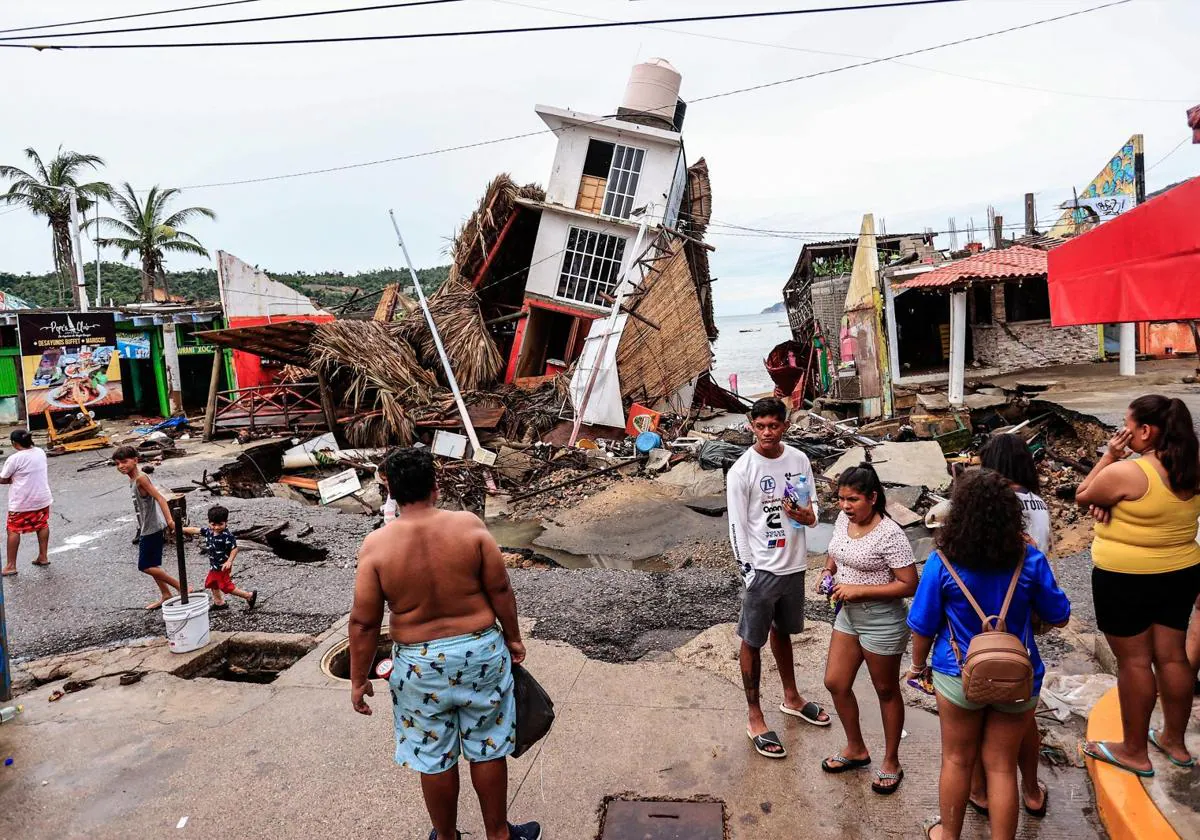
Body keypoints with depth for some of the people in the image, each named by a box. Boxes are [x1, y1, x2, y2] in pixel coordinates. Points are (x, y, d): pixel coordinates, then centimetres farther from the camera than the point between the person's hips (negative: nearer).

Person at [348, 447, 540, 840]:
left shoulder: (375, 546, -13)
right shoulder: (469, 525, -13)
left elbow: (364, 622, -9)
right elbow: (500, 590, -7)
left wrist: (358, 679, 4)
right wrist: (513, 637, 8)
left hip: (420, 664, 0)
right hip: (480, 652, 0)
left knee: (434, 759, 19)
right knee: (488, 749, 18)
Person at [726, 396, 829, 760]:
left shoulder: (799, 460, -1)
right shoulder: (741, 471, -16)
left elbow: (812, 505, 10)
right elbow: (737, 527, -13)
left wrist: (809, 516, -13)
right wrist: (748, 573, -15)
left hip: (794, 565, 5)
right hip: (761, 568, -5)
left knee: (782, 632, 24)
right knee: (752, 642, 7)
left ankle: (791, 698, 44)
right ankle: (755, 719, 21)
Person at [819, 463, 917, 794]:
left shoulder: (890, 535, -24)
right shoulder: (843, 520, -2)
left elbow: (909, 585, -23)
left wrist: (858, 590, -26)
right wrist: (828, 572, -4)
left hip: (881, 620, -7)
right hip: (848, 614, 7)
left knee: (886, 691, 12)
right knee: (835, 683, 13)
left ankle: (891, 763, 33)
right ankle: (856, 749, 36)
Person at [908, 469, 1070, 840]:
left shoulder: (942, 562, -18)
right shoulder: (1030, 560, -14)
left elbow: (923, 627, -9)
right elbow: (1059, 617, 0)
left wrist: (918, 664, 9)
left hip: (959, 675, -1)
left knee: (957, 760, 18)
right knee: (1001, 767, 14)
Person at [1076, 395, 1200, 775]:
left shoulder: (1126, 473, -24)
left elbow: (1083, 496, -8)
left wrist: (1110, 456, -8)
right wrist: (1113, 499, -6)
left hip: (1126, 579, -7)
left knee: (1134, 661, 5)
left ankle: (1134, 751, 18)